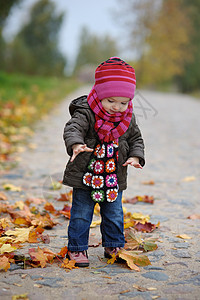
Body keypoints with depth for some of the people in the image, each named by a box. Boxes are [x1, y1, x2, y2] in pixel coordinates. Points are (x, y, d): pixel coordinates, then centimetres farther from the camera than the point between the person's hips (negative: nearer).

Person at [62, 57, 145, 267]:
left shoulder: (128, 119, 1)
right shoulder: (86, 114, -16)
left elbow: (136, 139, 11)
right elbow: (72, 129, -30)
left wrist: (135, 157, -8)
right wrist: (76, 145, -52)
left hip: (114, 178, 4)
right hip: (85, 176, -4)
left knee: (114, 214, 14)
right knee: (81, 214, 4)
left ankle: (113, 246, 31)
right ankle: (77, 249, 16)